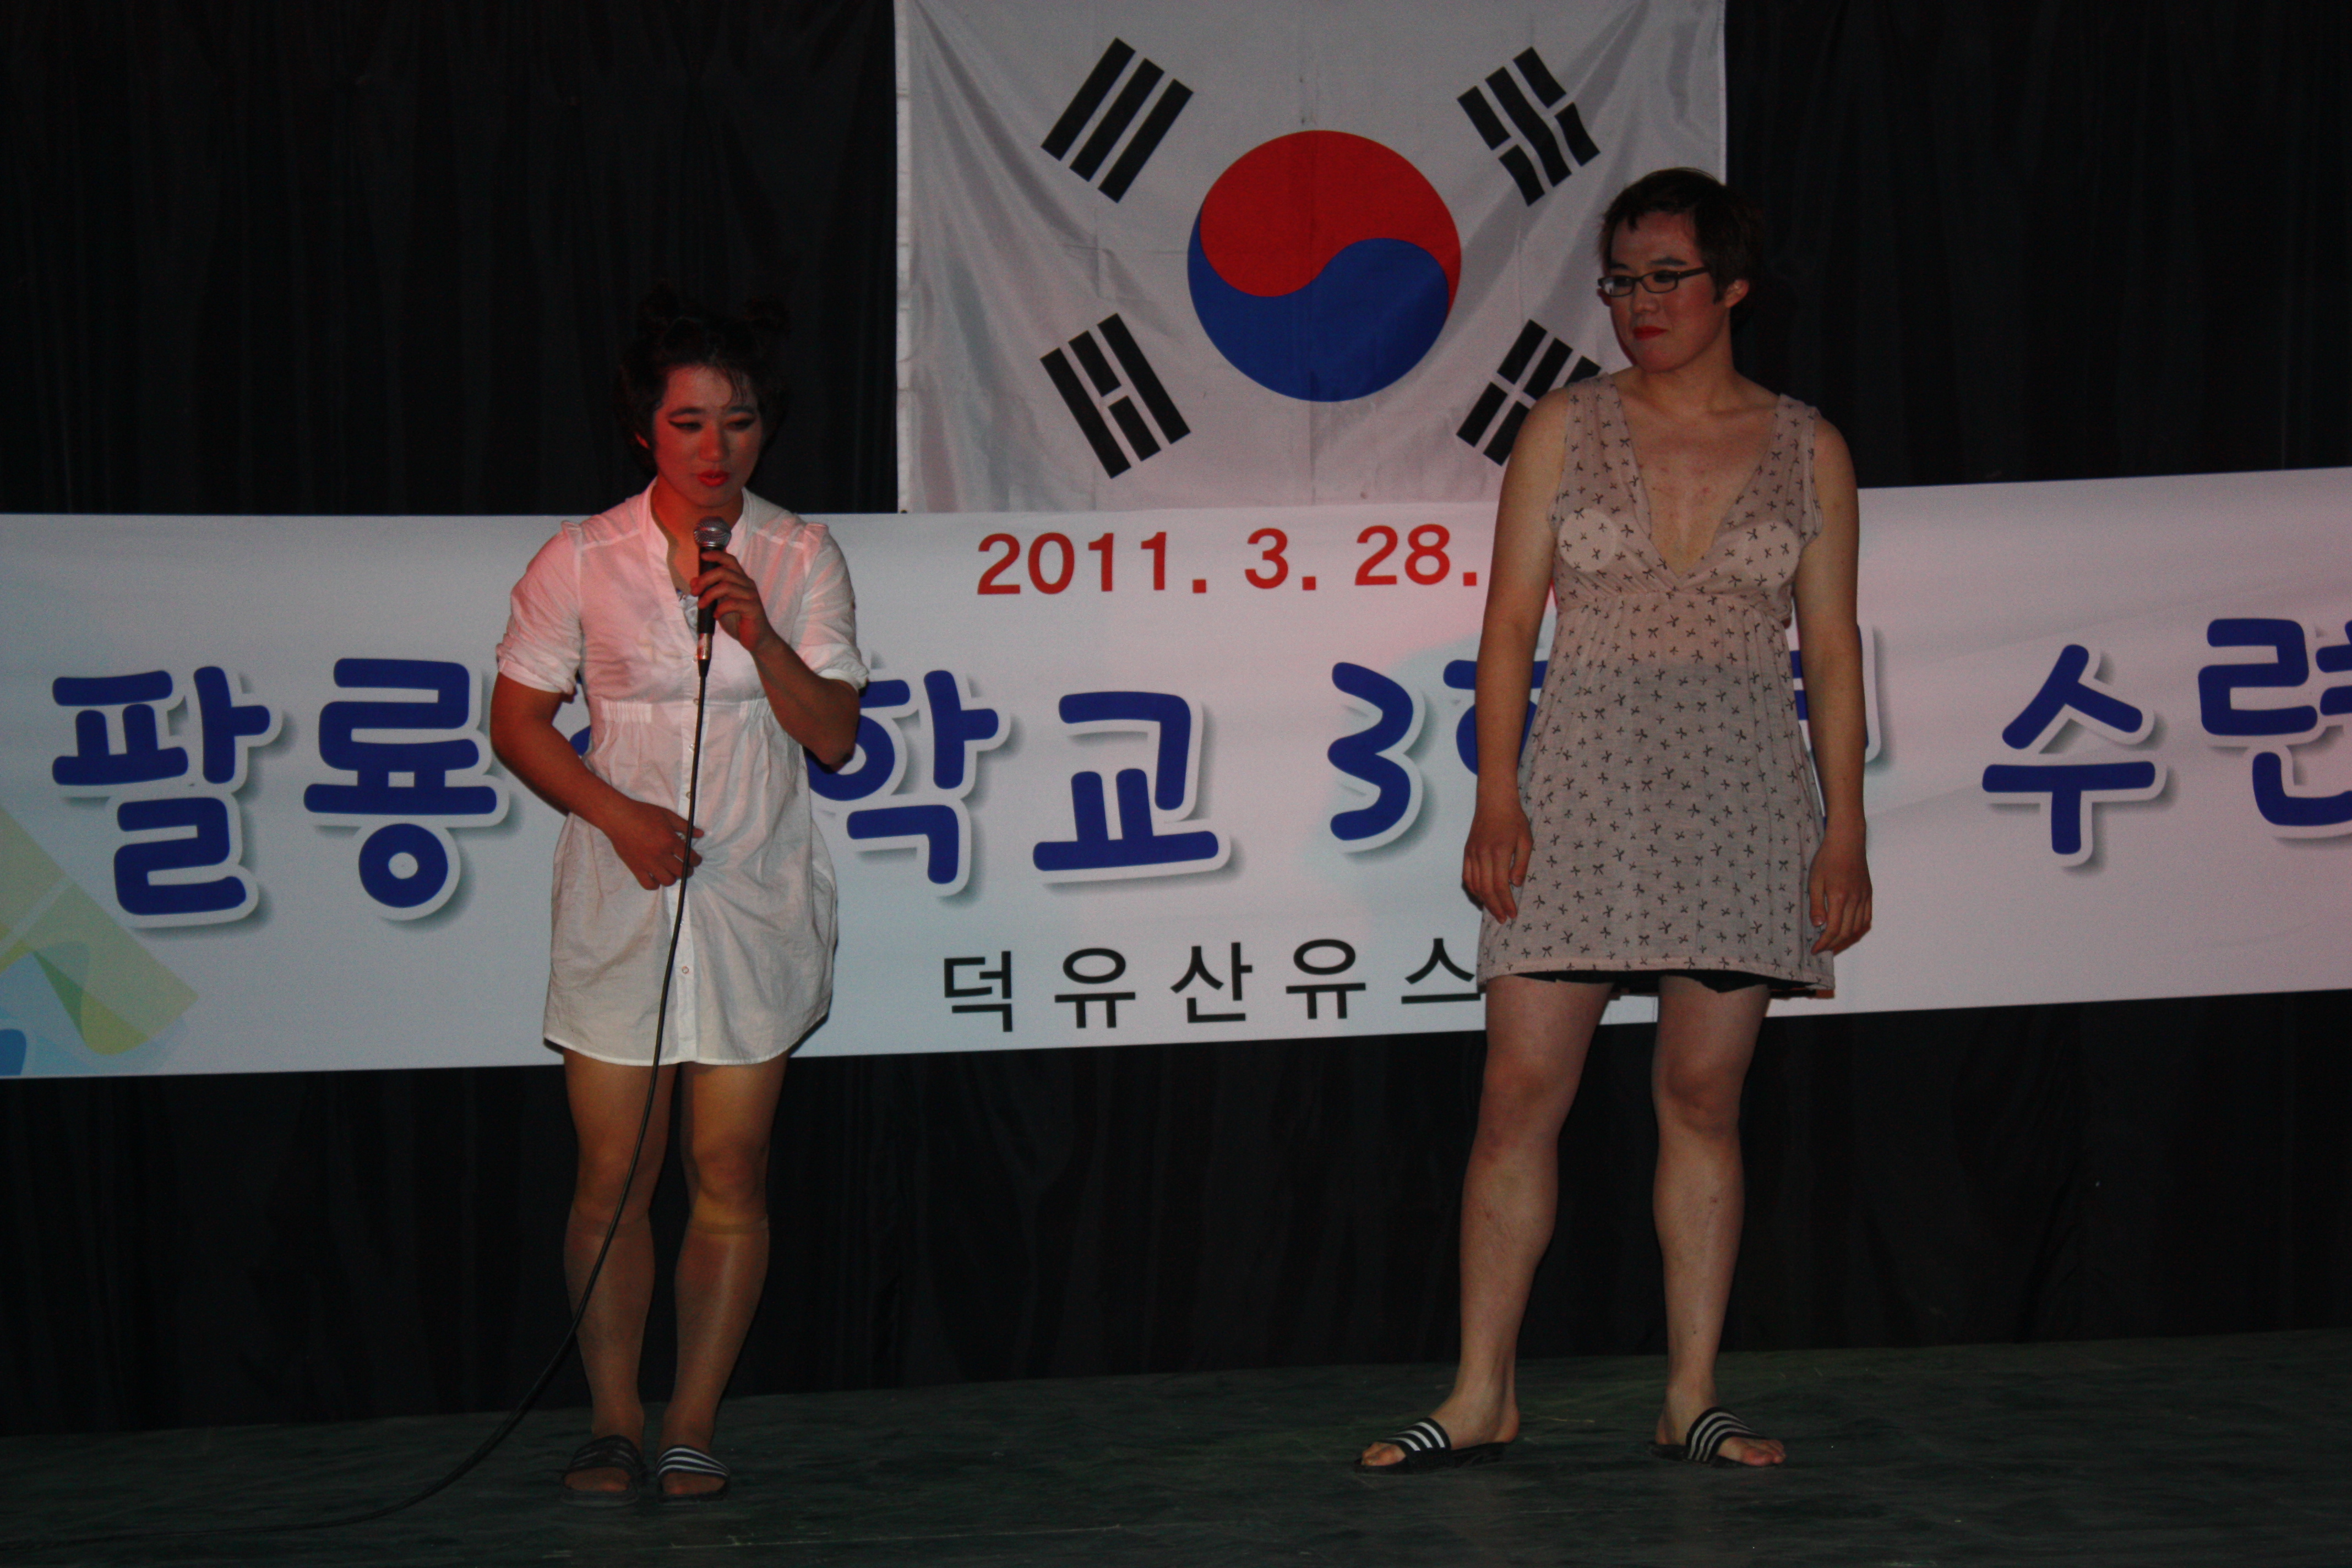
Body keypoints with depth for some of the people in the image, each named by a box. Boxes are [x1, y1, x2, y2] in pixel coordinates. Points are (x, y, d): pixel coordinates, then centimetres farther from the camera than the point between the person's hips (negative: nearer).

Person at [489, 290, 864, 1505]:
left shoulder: (800, 558, 3)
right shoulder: (582, 560, 0)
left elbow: (836, 735, -1)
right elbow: (516, 720, 3)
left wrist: (759, 635, -16)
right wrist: (620, 813, -11)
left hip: (756, 897, 1)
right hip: (619, 896, -1)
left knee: (728, 1171, 1)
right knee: (612, 1173, 0)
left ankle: (692, 1428, 7)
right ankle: (613, 1421, 9)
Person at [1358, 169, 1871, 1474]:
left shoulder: (1805, 450, 7)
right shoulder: (1566, 429, 6)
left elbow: (1831, 646, 8)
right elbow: (1509, 621, 3)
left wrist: (1845, 827, 1)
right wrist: (1496, 799, -7)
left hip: (1741, 801, 1)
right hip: (1584, 790, 0)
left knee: (1703, 1099, 3)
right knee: (1520, 1095, -5)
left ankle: (1691, 1401, 10)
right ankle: (1481, 1398, 2)